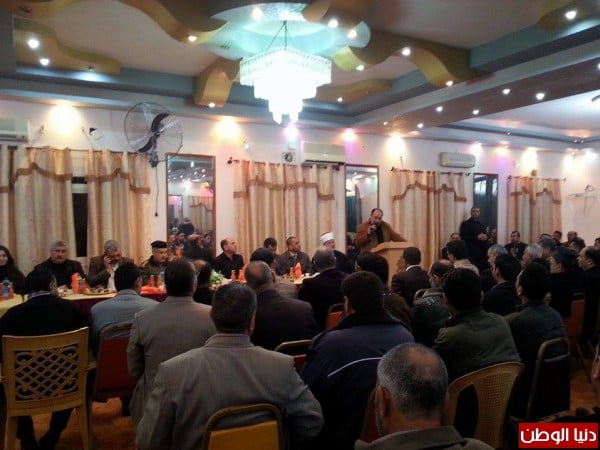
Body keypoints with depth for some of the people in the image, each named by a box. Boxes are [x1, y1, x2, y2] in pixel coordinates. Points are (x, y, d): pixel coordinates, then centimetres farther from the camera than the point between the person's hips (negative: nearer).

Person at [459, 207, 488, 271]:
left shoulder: (482, 225, 19)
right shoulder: (465, 224, 2)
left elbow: (487, 235, 18)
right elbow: (462, 237, -10)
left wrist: (485, 237, -7)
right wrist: (477, 237, -16)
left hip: (481, 253, 5)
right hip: (470, 253, -5)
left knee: (481, 270, -1)